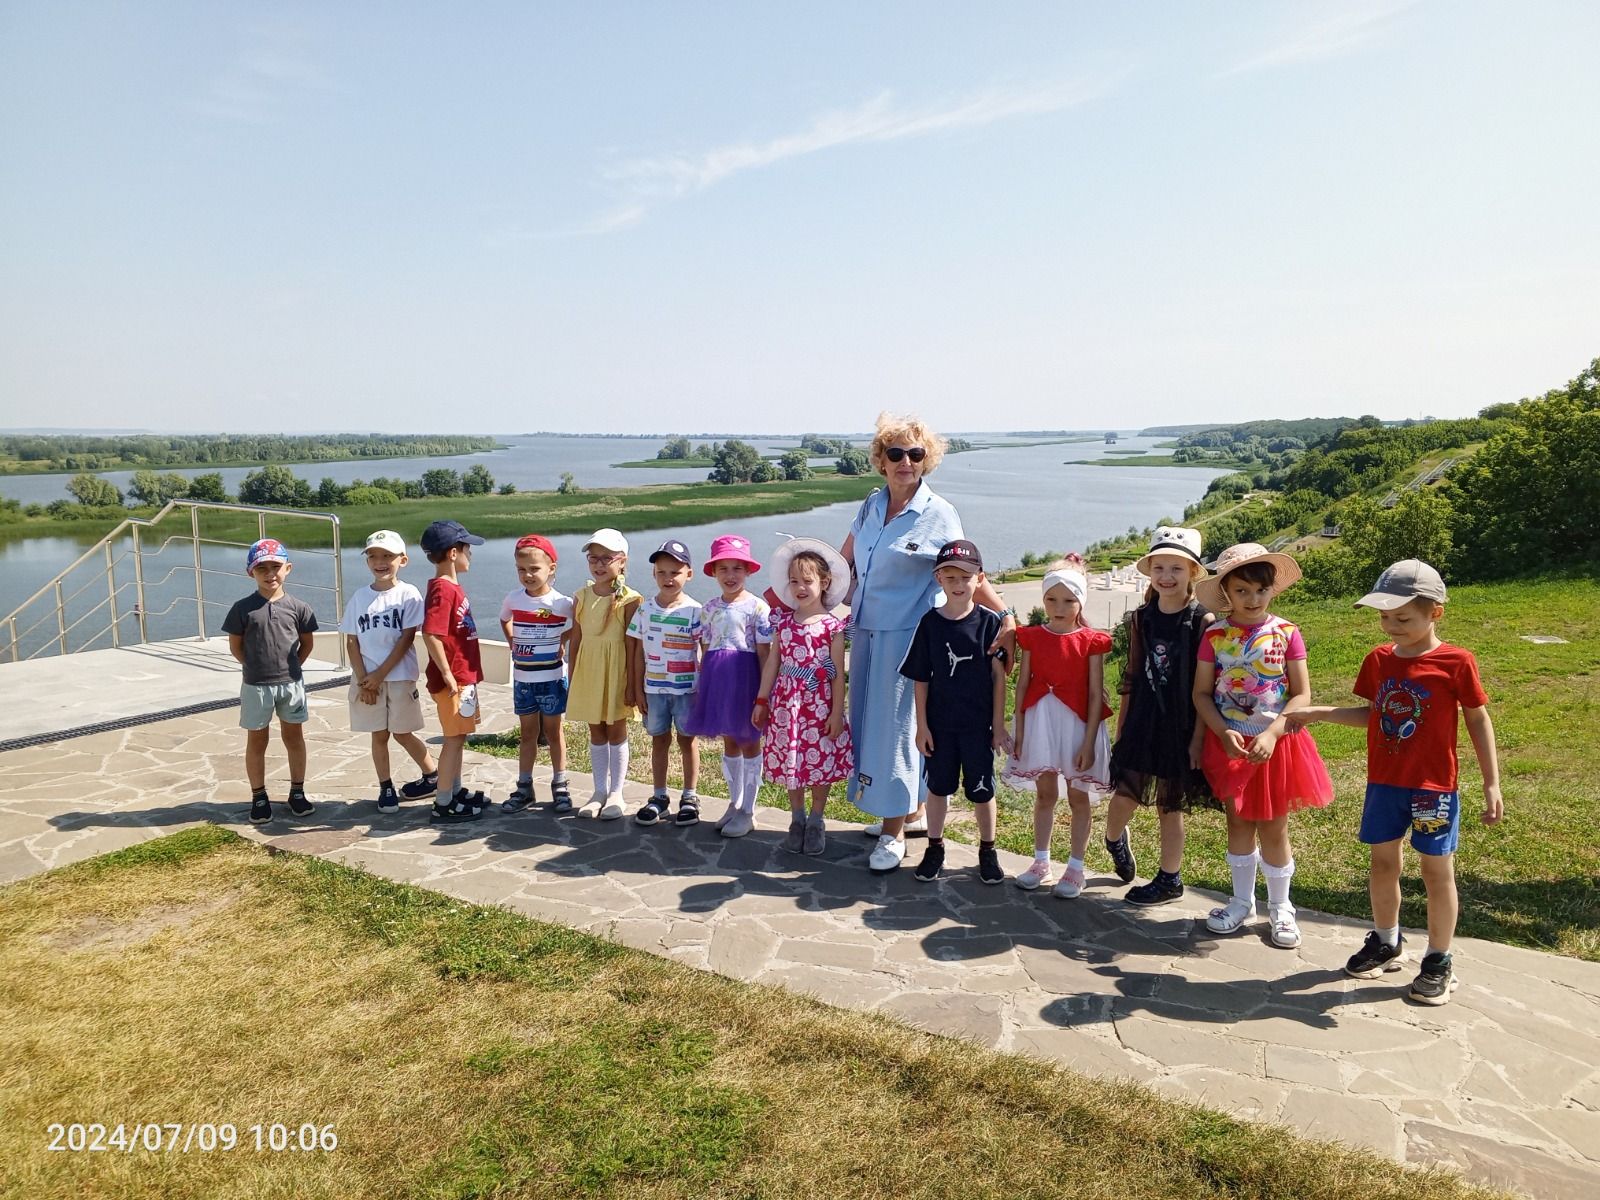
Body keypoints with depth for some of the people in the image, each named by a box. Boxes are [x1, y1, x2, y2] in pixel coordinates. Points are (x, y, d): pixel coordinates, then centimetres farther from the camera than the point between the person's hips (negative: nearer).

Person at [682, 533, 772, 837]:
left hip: (745, 676, -5)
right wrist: (701, 685, 8)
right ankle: (734, 802, 29)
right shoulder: (708, 608, 7)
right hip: (717, 677, 5)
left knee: (749, 742, 5)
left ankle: (748, 810, 16)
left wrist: (764, 691, -11)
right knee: (729, 742, 15)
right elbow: (706, 651, 10)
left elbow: (764, 653, -9)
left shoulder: (757, 606, -8)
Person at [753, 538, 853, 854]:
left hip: (819, 703, -3)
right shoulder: (783, 621, 3)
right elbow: (772, 663, 8)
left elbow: (838, 673, -6)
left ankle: (816, 821, 23)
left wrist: (837, 712, -8)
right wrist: (761, 701, 8)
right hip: (787, 701, 3)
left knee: (819, 763, 6)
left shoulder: (831, 626, -7)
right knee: (789, 762, 10)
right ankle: (797, 819, 26)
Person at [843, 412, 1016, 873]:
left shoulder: (938, 515, -10)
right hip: (865, 632, 6)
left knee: (895, 725, -3)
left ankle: (894, 832, 10)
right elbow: (844, 563, 13)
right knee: (869, 722, 13)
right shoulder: (871, 506, 6)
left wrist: (1006, 616, -24)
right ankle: (911, 810, 30)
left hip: (905, 637, -6)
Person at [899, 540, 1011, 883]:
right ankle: (934, 848, 29)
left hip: (978, 724, -1)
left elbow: (999, 676, -3)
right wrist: (922, 725, -2)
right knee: (938, 786, 13)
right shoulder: (929, 623, -4)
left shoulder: (989, 622, -7)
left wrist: (999, 724, -4)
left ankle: (987, 851, 28)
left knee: (981, 790, 10)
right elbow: (921, 679, 0)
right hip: (939, 722, 1)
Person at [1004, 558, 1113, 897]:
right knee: (1044, 794, 13)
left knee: (1077, 796, 8)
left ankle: (1075, 868, 19)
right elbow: (1022, 685, 3)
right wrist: (1019, 731, -1)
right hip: (1039, 720, 2)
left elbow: (1095, 695, -7)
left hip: (1077, 723, -2)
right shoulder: (1032, 637, 2)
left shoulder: (1090, 641, -6)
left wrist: (1089, 742, -11)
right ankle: (1041, 863, 24)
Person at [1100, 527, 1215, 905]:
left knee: (1170, 805, 8)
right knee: (1123, 798, 0)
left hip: (1180, 726, -3)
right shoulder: (1141, 619, 4)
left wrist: (1198, 738, -12)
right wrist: (1120, 729, 10)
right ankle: (1116, 840, 33)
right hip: (1142, 721, 3)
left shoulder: (1202, 622, -9)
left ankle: (1170, 880, 26)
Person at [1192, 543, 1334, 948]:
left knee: (1274, 826, 8)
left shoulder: (1286, 634, -7)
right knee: (1239, 822, 13)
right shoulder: (1215, 635, -4)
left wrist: (1271, 735, -20)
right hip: (1230, 743, 1)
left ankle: (1280, 907, 27)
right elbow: (1201, 692, -3)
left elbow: (1302, 695, -8)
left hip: (1275, 743, -1)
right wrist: (1224, 733, -17)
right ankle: (1242, 902, 30)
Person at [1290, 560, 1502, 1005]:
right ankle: (1386, 943, 32)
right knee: (1383, 861, 14)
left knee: (1436, 869, 6)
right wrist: (1319, 713, 3)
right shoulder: (1378, 660, 2)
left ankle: (1439, 961, 21)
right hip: (1384, 783, 5)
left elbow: (1478, 722, -4)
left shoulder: (1456, 662, -11)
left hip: (1434, 785, -4)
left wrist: (1491, 785, -4)